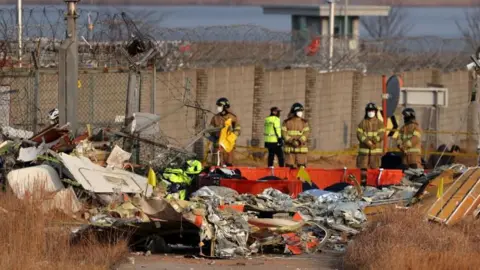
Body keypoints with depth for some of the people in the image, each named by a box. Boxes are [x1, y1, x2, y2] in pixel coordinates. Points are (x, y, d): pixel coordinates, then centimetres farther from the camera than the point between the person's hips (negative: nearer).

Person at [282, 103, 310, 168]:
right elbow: (284, 133, -2)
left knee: (301, 167, -6)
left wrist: (299, 142, -19)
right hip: (289, 148, 0)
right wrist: (291, 141, -16)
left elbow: (306, 133, -3)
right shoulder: (287, 122, 6)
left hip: (301, 148, 0)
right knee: (290, 166, 0)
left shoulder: (304, 122, 7)